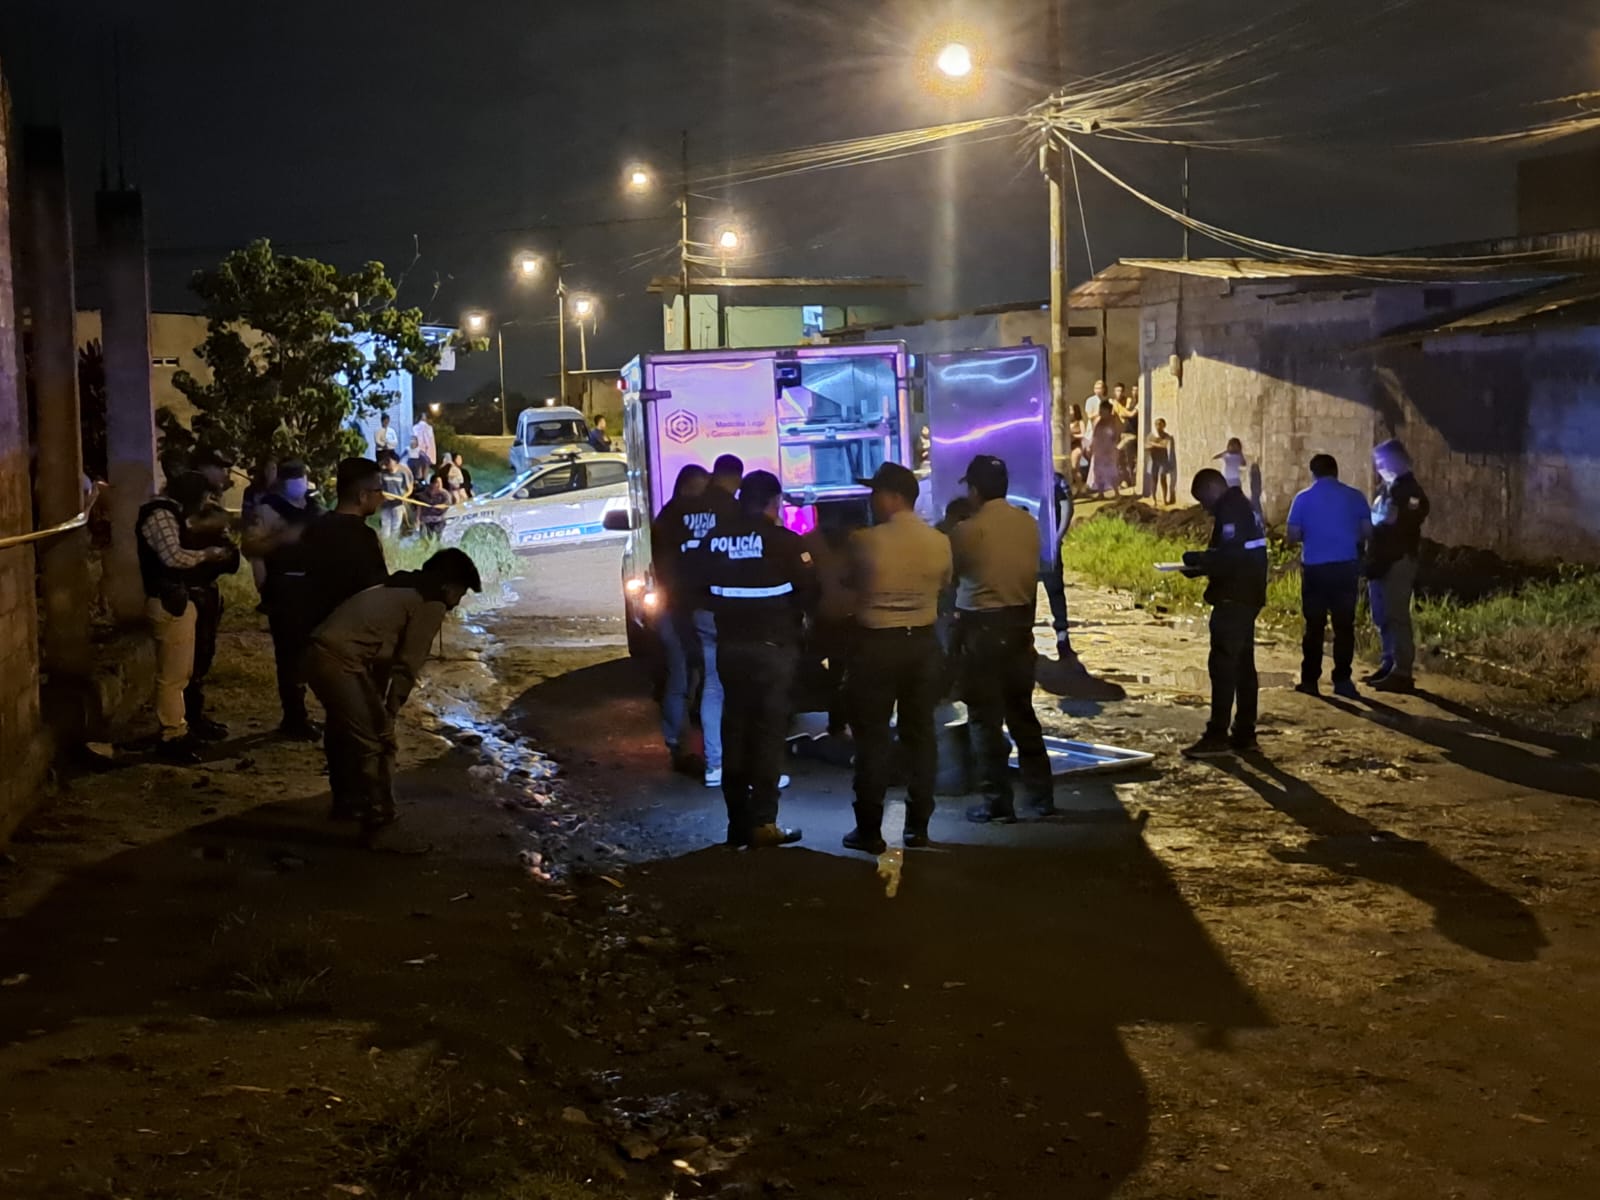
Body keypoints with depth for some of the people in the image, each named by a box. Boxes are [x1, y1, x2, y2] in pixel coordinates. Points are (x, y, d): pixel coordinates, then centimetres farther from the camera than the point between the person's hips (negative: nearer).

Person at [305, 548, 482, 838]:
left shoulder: (402, 590, 25)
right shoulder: (431, 605, -2)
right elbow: (407, 665, -6)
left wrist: (380, 704, 23)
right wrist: (390, 710, -1)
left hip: (319, 653, 10)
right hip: (341, 661, -10)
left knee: (346, 730, 26)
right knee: (377, 740, 0)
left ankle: (347, 803, 41)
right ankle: (379, 820, 4)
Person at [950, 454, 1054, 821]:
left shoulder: (968, 530, -14)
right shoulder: (1028, 523, 2)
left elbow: (948, 572, 1)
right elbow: (1032, 575, 8)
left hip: (982, 626, -6)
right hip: (1020, 622, 6)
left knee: (986, 717, 1)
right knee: (1021, 711, 14)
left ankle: (997, 803, 2)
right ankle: (1042, 795, 17)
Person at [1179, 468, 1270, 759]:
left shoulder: (1230, 509, -13)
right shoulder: (1243, 506, 19)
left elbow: (1228, 554, -23)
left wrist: (1198, 560, -9)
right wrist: (1203, 564, 11)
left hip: (1233, 598, -11)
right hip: (1247, 596, 11)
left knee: (1223, 665, -9)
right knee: (1243, 665, 12)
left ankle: (1217, 737, -9)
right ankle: (1245, 735, 16)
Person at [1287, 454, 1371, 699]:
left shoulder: (1304, 498, -2)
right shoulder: (1355, 496, 2)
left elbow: (1293, 535, -4)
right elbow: (1367, 531, 2)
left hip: (1314, 568, -1)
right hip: (1346, 566, 1)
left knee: (1314, 626, 7)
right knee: (1344, 625, 6)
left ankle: (1309, 680, 9)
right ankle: (1342, 680, 5)